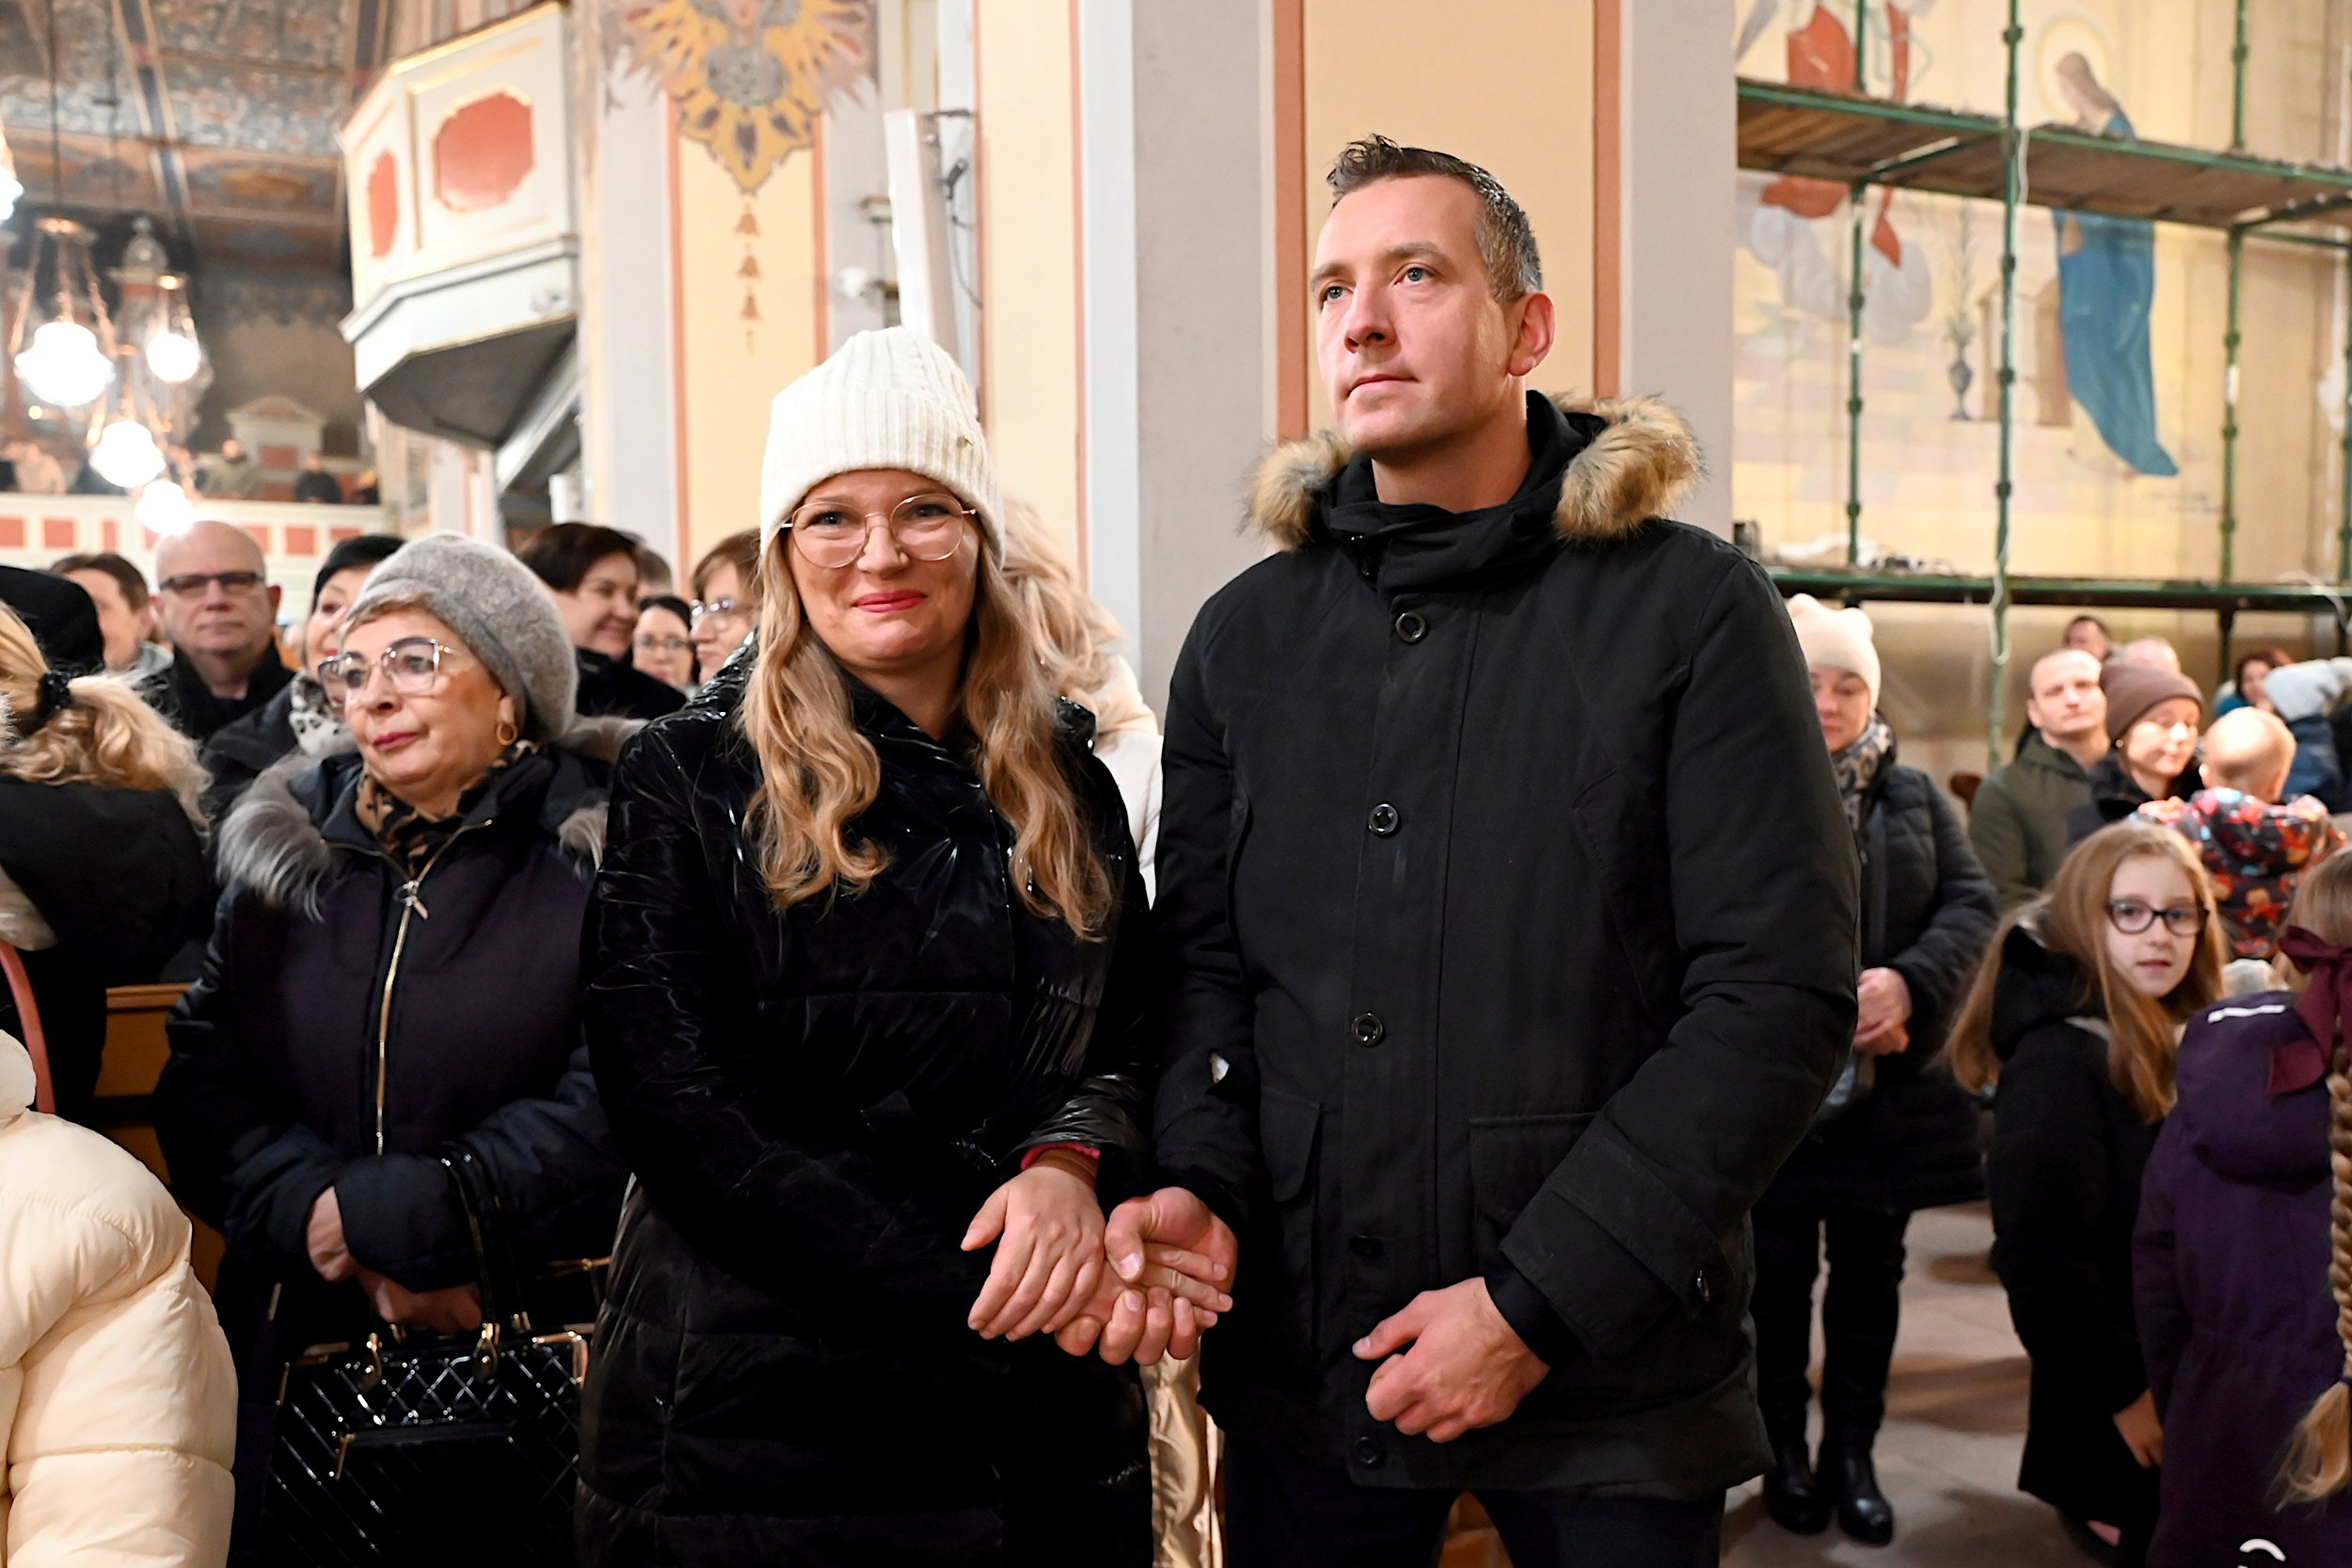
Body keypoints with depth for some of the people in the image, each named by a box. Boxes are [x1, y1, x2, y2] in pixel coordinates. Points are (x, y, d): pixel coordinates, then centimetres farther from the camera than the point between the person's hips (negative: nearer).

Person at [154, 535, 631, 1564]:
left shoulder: (598, 851, -7)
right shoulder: (288, 851, 7)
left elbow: (610, 1105, -15)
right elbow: (204, 1085, 2)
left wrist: (392, 1213, -18)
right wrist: (330, 1228, -13)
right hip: (303, 1351, 4)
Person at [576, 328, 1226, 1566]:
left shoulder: (1064, 783, 7)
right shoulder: (688, 780, -5)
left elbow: (1134, 1037, 9)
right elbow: (680, 1111, -12)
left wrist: (1073, 1161, -14)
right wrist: (972, 1282, -17)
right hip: (750, 1410, -3)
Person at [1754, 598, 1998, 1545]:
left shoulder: (1914, 795, 8)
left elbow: (1973, 900, 2)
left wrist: (1908, 982, -16)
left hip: (1891, 1080, 4)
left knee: (1870, 1273, 13)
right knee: (1780, 1271, 7)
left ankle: (1852, 1451, 26)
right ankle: (1785, 1451, 23)